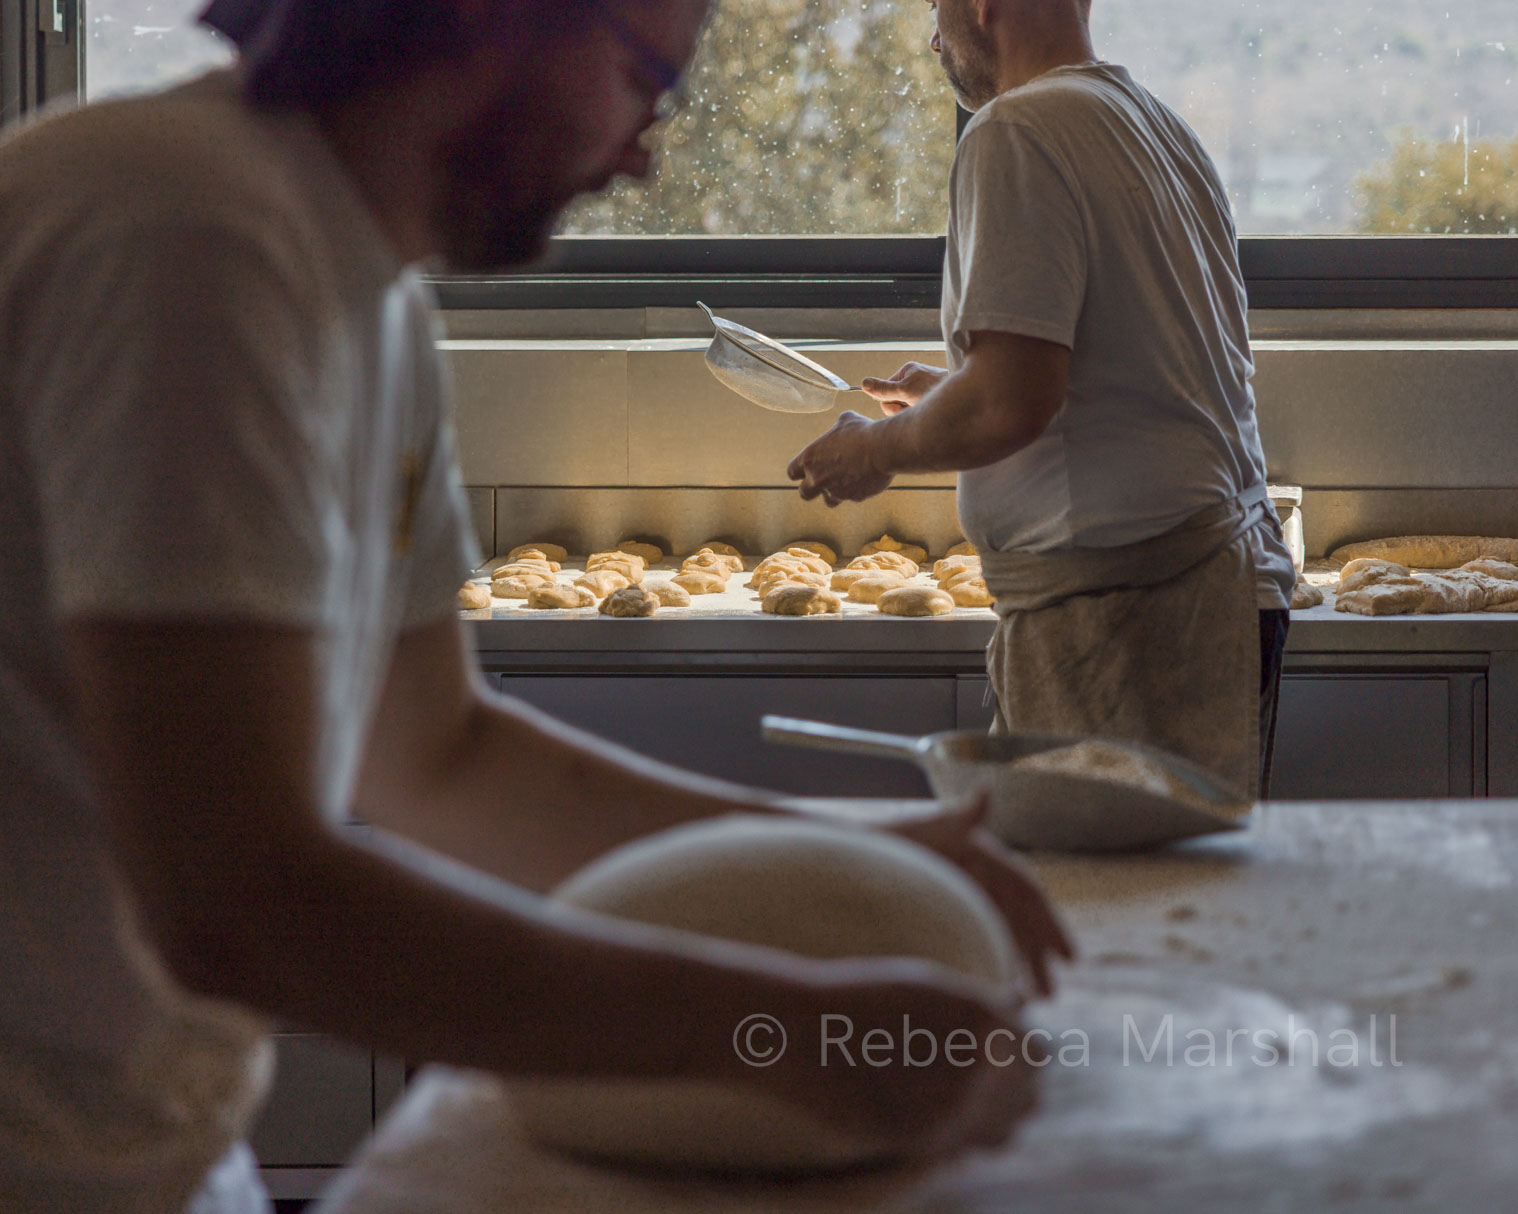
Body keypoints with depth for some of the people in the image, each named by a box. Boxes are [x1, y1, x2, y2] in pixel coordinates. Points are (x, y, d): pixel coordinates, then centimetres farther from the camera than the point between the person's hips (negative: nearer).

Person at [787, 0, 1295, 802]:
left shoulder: (1016, 134, -12)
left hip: (1116, 601, -10)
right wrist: (949, 393, 33)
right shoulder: (1159, 124, 19)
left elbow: (1008, 405, -19)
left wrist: (877, 449, 0)